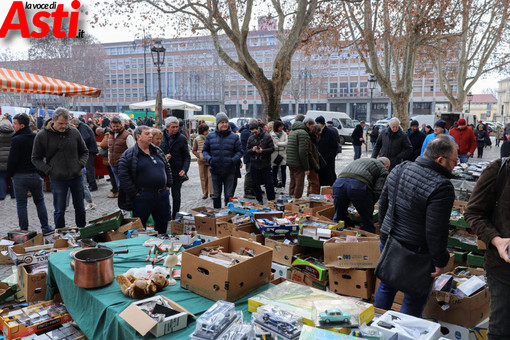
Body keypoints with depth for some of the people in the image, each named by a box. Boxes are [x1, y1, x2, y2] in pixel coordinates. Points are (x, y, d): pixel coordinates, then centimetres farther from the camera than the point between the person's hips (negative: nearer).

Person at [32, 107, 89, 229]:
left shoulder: (74, 132, -1)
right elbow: (36, 159, 2)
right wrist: (49, 171, -10)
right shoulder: (42, 136, -6)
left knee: (80, 208, 15)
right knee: (59, 211, 5)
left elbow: (84, 151, 12)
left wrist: (81, 165, -5)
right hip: (57, 179, -2)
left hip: (76, 177, 2)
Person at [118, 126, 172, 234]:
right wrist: (134, 193, -14)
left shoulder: (158, 151, 13)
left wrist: (168, 185, 12)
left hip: (163, 194, 6)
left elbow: (167, 168, 22)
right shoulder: (129, 154, -7)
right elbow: (123, 176, -12)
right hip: (142, 197, -6)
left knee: (163, 224, 16)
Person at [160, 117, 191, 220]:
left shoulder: (182, 138, -2)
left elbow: (187, 156, -2)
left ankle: (175, 217, 20)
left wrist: (184, 169, -16)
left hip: (177, 172, -1)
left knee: (176, 196, 7)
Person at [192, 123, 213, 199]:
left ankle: (212, 193, -2)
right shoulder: (197, 139, 2)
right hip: (201, 161, 1)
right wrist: (199, 156, -6)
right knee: (203, 177, 6)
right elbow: (194, 150, 9)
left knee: (211, 176, -8)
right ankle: (205, 193, 17)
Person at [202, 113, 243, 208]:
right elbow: (205, 150, 10)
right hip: (215, 171, 2)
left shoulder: (234, 137, 0)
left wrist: (233, 160, -15)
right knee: (216, 195, 12)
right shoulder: (210, 136, 4)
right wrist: (208, 158, -10)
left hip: (229, 171, -1)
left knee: (229, 195, 5)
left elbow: (239, 151, 3)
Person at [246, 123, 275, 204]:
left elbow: (272, 149, -6)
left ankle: (271, 201, 11)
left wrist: (262, 151, -20)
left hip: (266, 165, -3)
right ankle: (259, 201, 24)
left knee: (269, 184, -1)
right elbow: (247, 151, 7)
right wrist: (252, 150, -15)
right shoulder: (250, 138, 7)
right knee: (255, 184, 9)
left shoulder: (267, 136, -3)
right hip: (254, 165, 3)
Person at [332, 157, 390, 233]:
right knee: (367, 223, 13)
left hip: (339, 182, 5)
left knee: (338, 218, 22)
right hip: (359, 185, -5)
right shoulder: (383, 169, 23)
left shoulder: (361, 160, 40)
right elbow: (378, 191, 6)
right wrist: (369, 205, 19)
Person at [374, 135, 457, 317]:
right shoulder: (441, 187, -24)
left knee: (386, 286, 25)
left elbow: (383, 204, 10)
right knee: (415, 299, 13)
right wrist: (440, 261, -12)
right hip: (416, 252, -7)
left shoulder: (400, 169, 0)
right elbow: (435, 231, -24)